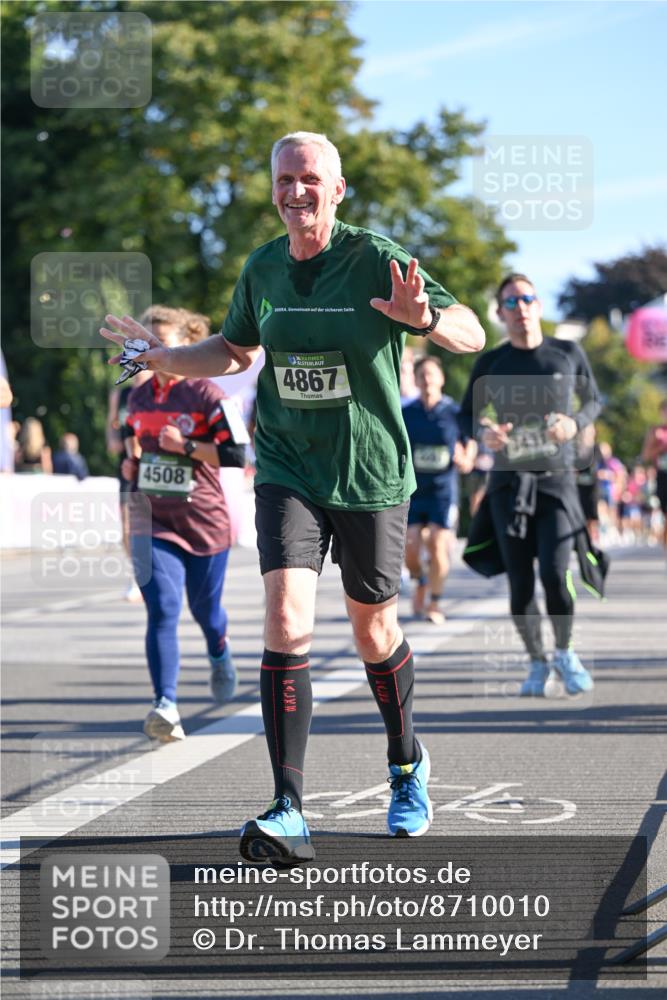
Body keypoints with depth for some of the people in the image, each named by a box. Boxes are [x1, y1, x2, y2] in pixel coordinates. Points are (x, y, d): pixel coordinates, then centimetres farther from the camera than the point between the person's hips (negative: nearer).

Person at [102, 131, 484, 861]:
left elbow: (473, 336, -13)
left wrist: (424, 317, -35)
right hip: (287, 472, 2)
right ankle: (288, 814, -18)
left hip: (371, 475, -2)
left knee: (374, 631, 11)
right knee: (287, 622, -16)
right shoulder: (262, 268, 3)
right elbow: (237, 351, 21)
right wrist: (162, 356, 4)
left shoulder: (376, 259, -11)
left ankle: (407, 767, 40)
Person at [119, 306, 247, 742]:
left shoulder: (206, 395, -10)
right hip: (154, 522, 3)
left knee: (205, 609, 14)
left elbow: (236, 454, -14)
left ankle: (220, 656, 50)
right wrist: (132, 458, 6)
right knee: (162, 610, -15)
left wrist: (185, 446, -21)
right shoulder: (139, 397, 7)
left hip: (205, 520, -2)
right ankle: (166, 706, -23)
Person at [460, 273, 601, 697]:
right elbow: (467, 415, 12)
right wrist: (484, 432, -12)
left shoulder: (568, 354, 5)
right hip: (509, 482, 1)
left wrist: (575, 423, -7)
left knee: (555, 574, -15)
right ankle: (538, 663, 19)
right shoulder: (490, 363, 5)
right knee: (520, 583, 0)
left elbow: (593, 400, 15)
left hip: (558, 479, -1)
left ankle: (565, 653, 10)